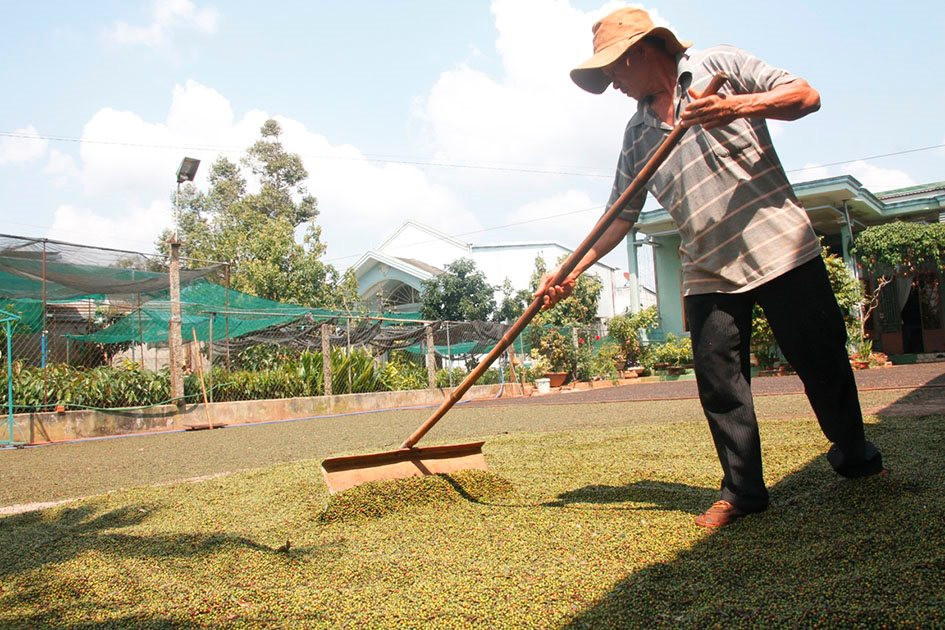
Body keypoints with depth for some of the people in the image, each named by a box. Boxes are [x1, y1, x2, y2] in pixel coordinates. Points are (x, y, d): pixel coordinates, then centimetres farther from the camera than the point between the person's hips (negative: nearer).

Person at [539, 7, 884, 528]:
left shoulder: (717, 65, 4)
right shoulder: (637, 133, 15)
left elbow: (806, 96, -2)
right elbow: (621, 214, 14)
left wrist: (736, 107, -20)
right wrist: (571, 272, 5)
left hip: (780, 246, -4)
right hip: (708, 272, 4)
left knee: (822, 361, 5)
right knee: (718, 383, -2)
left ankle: (854, 456, 29)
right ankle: (742, 490, 13)